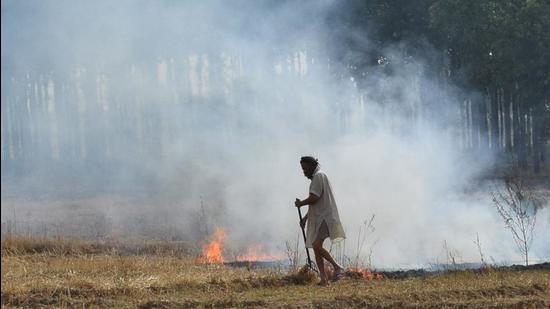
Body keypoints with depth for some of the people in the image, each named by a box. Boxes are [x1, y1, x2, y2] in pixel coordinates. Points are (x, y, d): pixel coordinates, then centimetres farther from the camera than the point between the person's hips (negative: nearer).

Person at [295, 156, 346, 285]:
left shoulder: (319, 176, -8)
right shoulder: (316, 177, 24)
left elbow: (314, 198, -18)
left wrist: (300, 203, -3)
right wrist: (305, 217, 28)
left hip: (325, 218, -11)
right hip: (318, 219, 11)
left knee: (316, 245, -21)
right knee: (316, 247, 4)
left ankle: (337, 267, -15)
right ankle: (323, 279, 2)